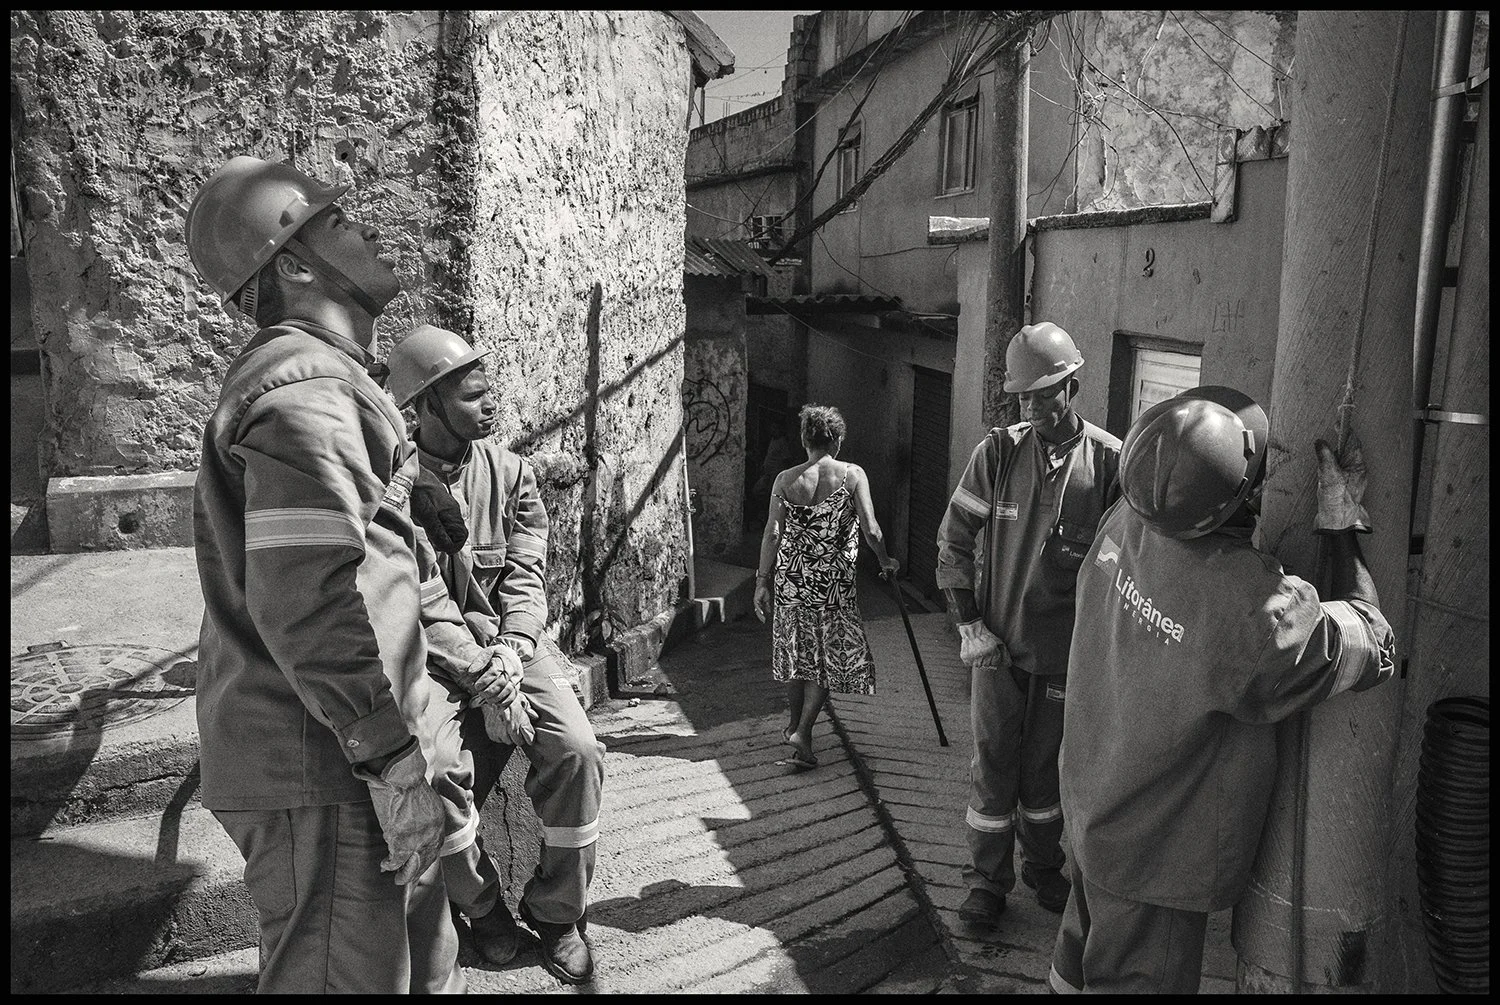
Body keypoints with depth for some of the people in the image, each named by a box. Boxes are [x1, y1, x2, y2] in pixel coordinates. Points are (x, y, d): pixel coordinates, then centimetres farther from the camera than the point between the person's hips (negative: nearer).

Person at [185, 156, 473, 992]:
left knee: (423, 961, 21)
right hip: (322, 766, -10)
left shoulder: (325, 378, 17)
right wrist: (395, 752, -20)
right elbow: (307, 606, -27)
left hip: (326, 753, 10)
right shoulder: (303, 392, -18)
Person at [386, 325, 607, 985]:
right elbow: (417, 602, -15)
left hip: (514, 645, 3)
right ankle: (481, 906, 14)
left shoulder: (512, 472, 2)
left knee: (575, 751, -19)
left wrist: (508, 657, -20)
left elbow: (526, 578, -2)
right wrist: (481, 681, -23)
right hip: (437, 659, -2)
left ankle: (557, 911, 5)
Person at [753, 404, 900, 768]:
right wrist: (886, 562, 6)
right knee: (830, 657, 9)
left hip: (791, 582, 3)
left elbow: (772, 534, -4)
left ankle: (794, 724, 34)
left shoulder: (784, 480, -2)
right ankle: (803, 733, 0)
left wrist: (762, 582, 2)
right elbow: (871, 530, -12)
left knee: (797, 653, 20)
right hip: (834, 583, -3)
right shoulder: (852, 475, -8)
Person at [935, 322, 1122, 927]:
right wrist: (968, 623, -4)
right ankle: (988, 881, 25)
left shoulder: (1110, 461, -9)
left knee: (1045, 769, 16)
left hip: (1066, 650, 0)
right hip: (998, 645, 0)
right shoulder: (998, 452, -6)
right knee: (993, 768, 8)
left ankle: (1043, 867, 38)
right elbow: (953, 539, 0)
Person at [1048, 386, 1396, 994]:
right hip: (1156, 855, -6)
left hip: (1092, 801, 6)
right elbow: (1371, 647, -16)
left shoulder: (1124, 522, -17)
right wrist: (1343, 523, -10)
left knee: (1081, 956, 28)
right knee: (1136, 975, 16)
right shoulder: (1253, 607, -36)